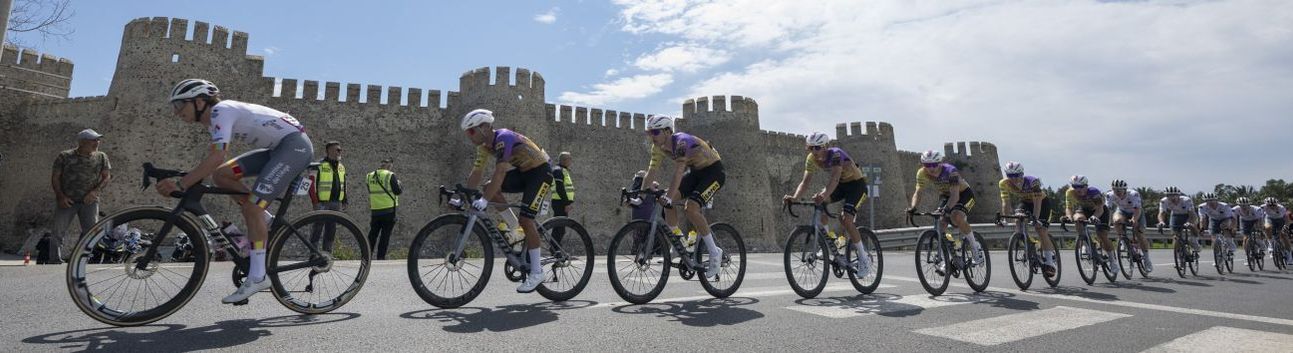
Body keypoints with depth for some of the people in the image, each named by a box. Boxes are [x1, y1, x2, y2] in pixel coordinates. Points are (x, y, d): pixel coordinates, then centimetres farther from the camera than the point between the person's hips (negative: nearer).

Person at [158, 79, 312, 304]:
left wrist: (180, 184, -24)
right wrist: (184, 182, 7)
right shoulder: (215, 120, 16)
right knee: (221, 175, 2)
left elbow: (216, 157, -25)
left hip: (295, 144, -10)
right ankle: (266, 222, 9)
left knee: (252, 206, -17)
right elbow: (213, 164, 18)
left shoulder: (221, 110, -12)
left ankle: (257, 277, -12)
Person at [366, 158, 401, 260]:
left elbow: (370, 191, 15)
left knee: (373, 233, 15)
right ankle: (381, 257, 1)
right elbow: (397, 191, -10)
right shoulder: (390, 175, -10)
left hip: (375, 210, 5)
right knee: (385, 234, 1)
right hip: (388, 209, -5)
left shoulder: (369, 176, 7)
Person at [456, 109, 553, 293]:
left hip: (541, 171, -8)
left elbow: (500, 171, -36)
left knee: (526, 219, -17)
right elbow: (476, 172, 2)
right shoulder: (484, 145, 0)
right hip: (523, 172, 8)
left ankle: (536, 273, -8)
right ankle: (515, 228, 7)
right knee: (489, 187, -9)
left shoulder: (503, 138, -27)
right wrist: (463, 198, -5)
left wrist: (485, 200, -42)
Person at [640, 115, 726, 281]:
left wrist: (669, 197, -51)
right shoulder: (658, 147, -7)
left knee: (690, 208, -27)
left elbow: (678, 172, -42)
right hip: (695, 171, 8)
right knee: (665, 200, -11)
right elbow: (651, 172, -6)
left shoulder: (682, 142, -31)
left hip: (714, 170, -8)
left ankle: (715, 253, -14)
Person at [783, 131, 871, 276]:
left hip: (856, 183, -6)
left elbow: (834, 179, -46)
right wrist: (794, 197, -38)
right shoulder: (811, 159, -13)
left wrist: (824, 195, -64)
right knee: (817, 204, -19)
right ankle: (831, 239, 1)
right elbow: (805, 181, -19)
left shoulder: (836, 154, -31)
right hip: (840, 184, 6)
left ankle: (864, 259, -5)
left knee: (845, 220, -22)